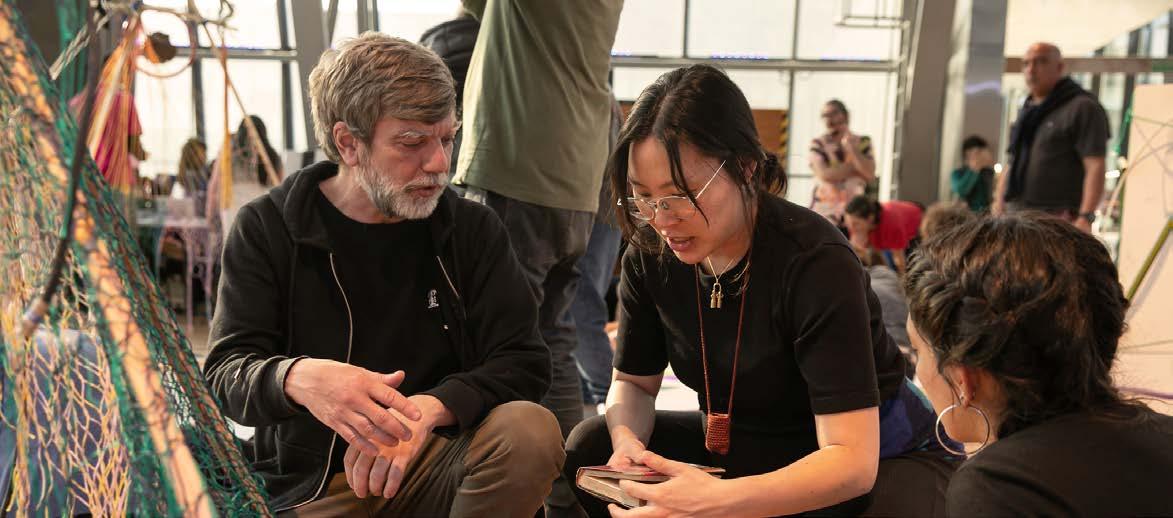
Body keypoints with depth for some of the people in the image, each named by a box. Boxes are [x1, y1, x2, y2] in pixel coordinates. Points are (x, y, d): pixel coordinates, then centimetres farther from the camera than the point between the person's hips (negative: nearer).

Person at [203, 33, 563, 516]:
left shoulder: (472, 228, 1)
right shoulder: (266, 229, -2)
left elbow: (523, 362, -5)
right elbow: (226, 373, -8)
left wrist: (428, 409, -25)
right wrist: (299, 378, -32)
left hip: (432, 462, 2)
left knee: (532, 431, -24)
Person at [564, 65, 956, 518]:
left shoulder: (816, 262, -29)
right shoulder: (650, 254, -12)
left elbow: (852, 461, -33)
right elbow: (633, 382, 2)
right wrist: (628, 443, -22)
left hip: (871, 455, -4)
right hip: (739, 446, 5)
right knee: (588, 449, -11)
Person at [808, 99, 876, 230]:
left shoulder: (863, 142, 9)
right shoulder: (818, 144, 4)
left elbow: (870, 175, -6)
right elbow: (824, 174, -12)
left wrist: (850, 147, -7)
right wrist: (856, 167, -6)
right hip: (823, 213, -1)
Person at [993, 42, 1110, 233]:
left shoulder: (1082, 108, -2)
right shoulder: (1027, 111, 22)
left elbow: (1095, 167, -11)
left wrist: (1085, 217, -22)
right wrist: (999, 203, 13)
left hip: (1058, 220, -7)